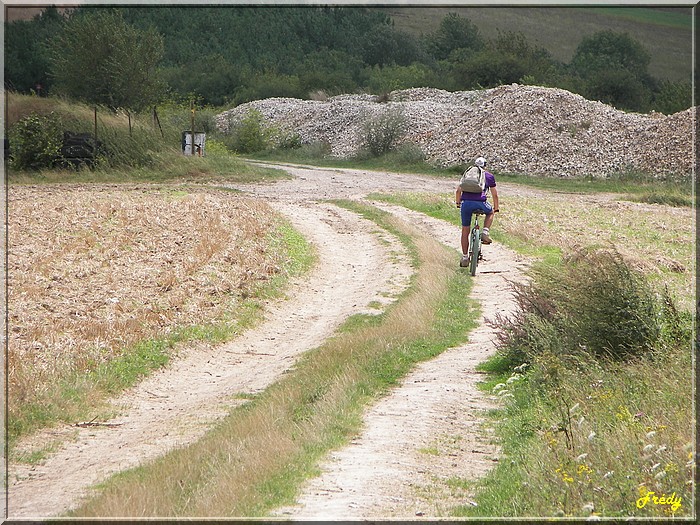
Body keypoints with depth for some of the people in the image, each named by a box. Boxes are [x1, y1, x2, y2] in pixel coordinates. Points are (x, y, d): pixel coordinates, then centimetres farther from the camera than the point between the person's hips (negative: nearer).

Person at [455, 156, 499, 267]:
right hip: (480, 203, -2)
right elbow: (495, 195, 24)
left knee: (465, 231, 15)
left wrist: (458, 203, 42)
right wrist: (496, 209, 37)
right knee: (490, 212, 33)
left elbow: (458, 190, 27)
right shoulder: (489, 176, 20)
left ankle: (465, 258, 18)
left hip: (466, 203, 2)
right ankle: (485, 232, 10)